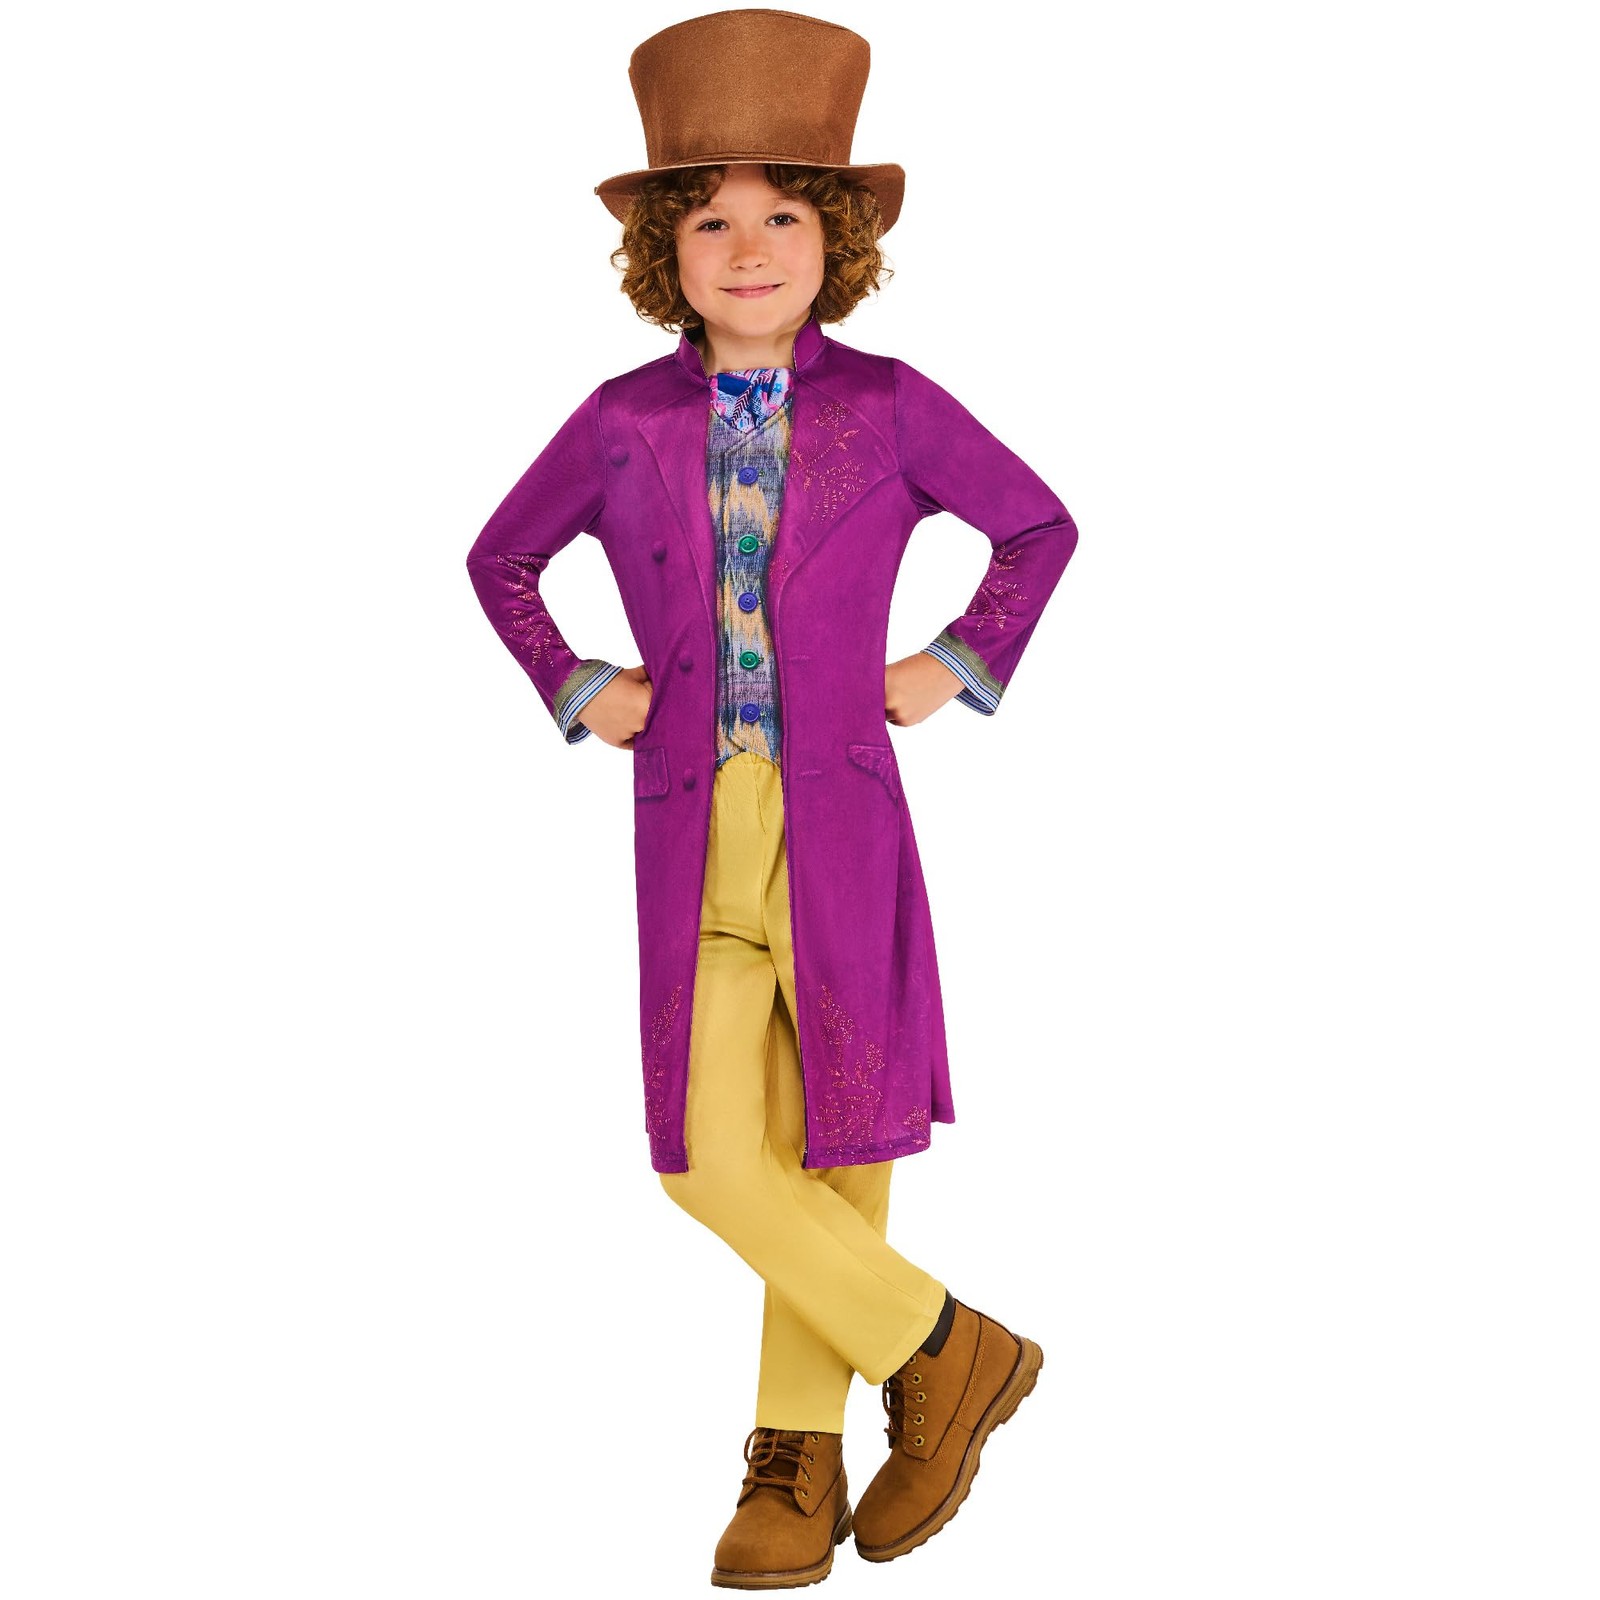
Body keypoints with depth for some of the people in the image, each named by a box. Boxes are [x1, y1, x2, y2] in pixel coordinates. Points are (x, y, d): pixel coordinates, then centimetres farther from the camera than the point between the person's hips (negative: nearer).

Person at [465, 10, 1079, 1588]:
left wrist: (962, 664, 6)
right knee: (715, 1162, -5)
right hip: (693, 827, 1)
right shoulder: (624, 423, 5)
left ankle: (796, 1455, 19)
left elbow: (1042, 525, 15)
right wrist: (574, 689, 9)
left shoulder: (887, 407, 1)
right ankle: (941, 1352, 15)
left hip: (842, 826, -1)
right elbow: (500, 559, 20)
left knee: (835, 1142, 3)